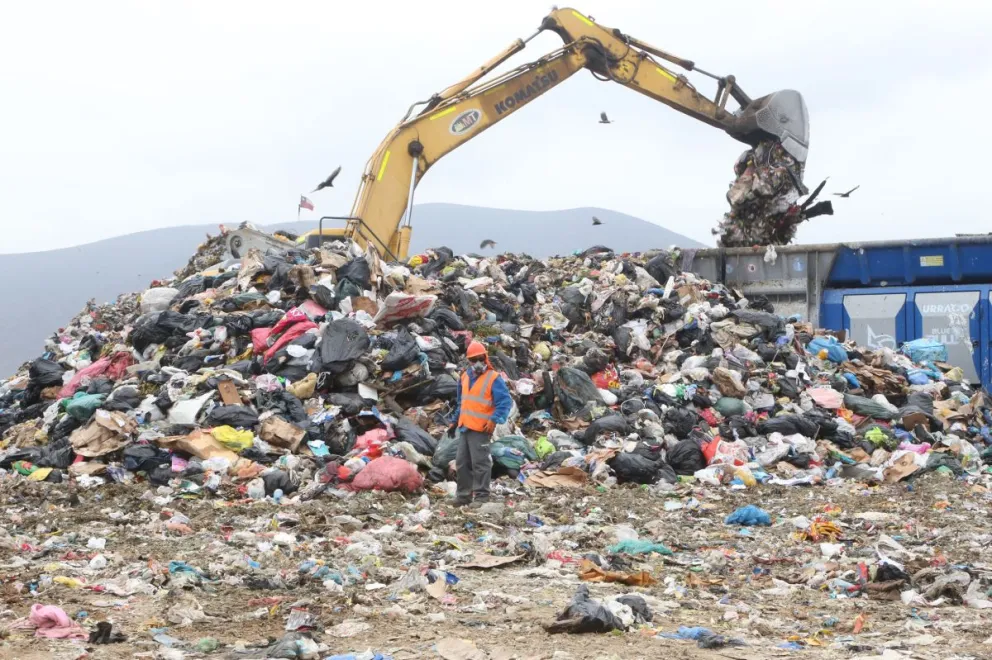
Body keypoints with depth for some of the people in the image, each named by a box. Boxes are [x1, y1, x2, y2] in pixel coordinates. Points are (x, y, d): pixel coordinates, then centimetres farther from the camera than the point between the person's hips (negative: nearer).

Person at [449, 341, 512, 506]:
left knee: (480, 463, -6)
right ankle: (463, 495, 21)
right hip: (464, 427, 8)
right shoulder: (466, 376, 14)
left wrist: (494, 420, -24)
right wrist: (456, 421, 24)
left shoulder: (494, 378, -9)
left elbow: (505, 402, -15)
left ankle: (481, 496, 0)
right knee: (462, 463, 12)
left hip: (480, 429, -8)